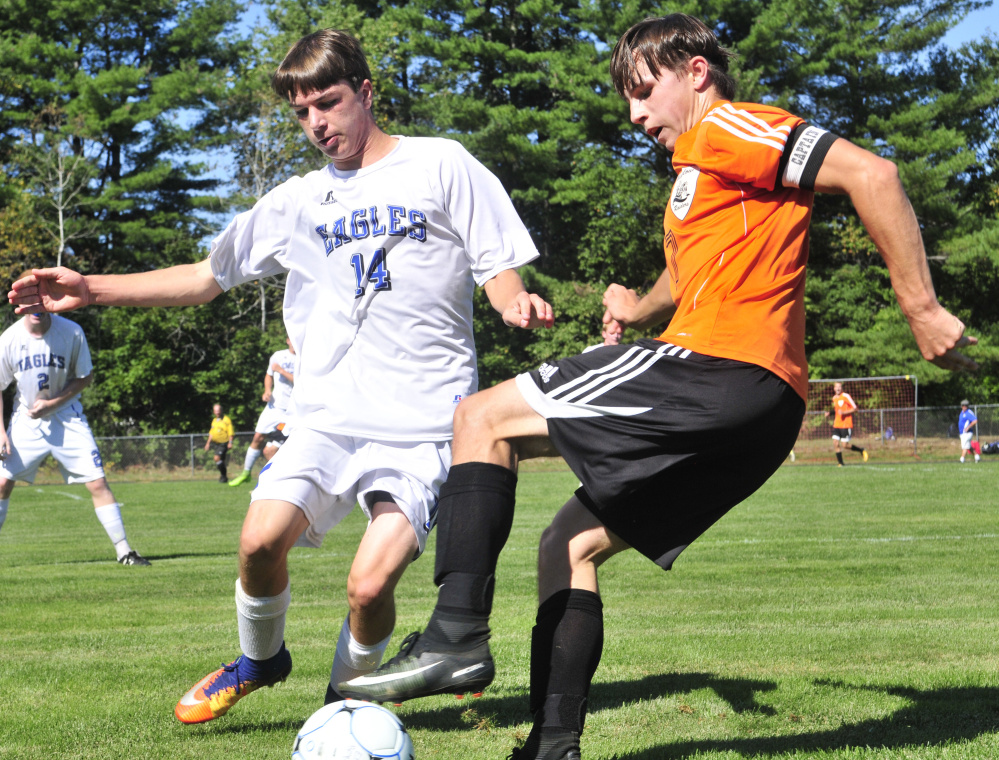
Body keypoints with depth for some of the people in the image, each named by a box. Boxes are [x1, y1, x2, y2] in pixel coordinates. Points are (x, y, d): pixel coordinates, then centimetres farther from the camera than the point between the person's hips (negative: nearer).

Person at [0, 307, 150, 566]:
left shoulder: (72, 333, -13)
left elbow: (86, 377, -2)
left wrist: (51, 404, -14)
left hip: (67, 416, -1)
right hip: (26, 419, 1)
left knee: (97, 482, -8)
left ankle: (124, 550, -1)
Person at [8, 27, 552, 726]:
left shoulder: (441, 166, 5)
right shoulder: (298, 202, 17)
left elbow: (500, 270, 4)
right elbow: (208, 276, 22)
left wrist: (518, 304, -20)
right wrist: (90, 289, 14)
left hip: (423, 424, -3)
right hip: (328, 415, 4)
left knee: (370, 584, -19)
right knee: (261, 538, -19)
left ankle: (347, 697, 12)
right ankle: (260, 659, 12)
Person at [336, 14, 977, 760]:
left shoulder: (728, 128, 0)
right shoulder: (697, 175, 30)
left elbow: (869, 172, -13)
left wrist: (921, 308, -16)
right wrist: (642, 308, 36)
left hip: (724, 367, -10)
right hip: (752, 415, 10)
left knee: (484, 418, -10)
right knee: (571, 544, 14)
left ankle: (457, 636, -22)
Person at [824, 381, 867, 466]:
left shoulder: (846, 396, -9)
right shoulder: (834, 398, 13)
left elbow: (855, 408, -8)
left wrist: (844, 412, -19)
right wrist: (829, 413, 9)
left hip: (846, 425, -6)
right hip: (836, 424, 6)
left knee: (844, 445, -8)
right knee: (835, 443, -6)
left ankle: (862, 450, 14)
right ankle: (840, 463, 2)